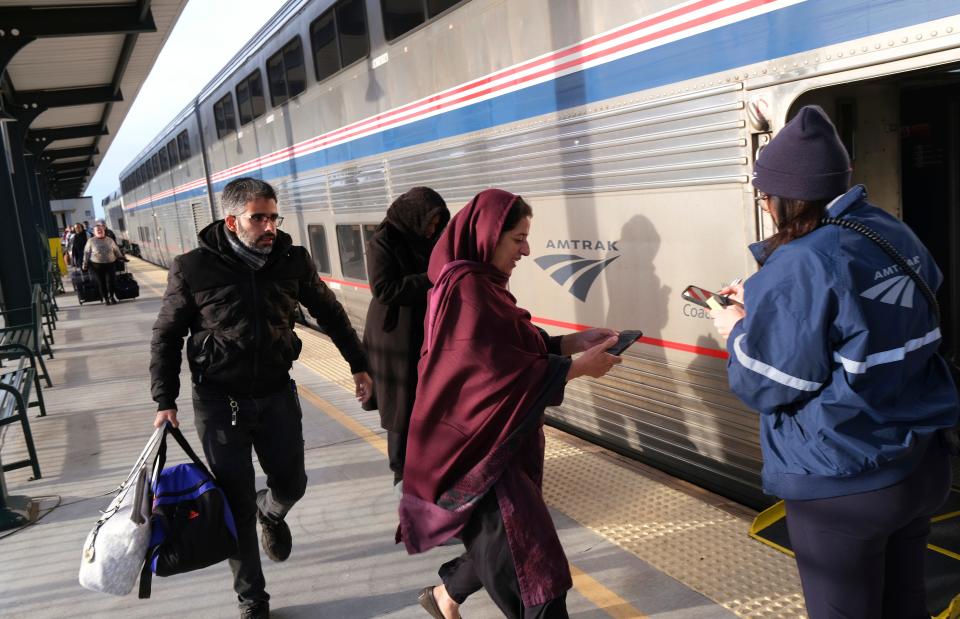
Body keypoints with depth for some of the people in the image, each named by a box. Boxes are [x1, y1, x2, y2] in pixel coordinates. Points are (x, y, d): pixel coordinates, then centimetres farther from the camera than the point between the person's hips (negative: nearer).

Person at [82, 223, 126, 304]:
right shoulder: (91, 241, 1)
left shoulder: (110, 240, 8)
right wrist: (85, 264, 2)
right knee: (101, 282, 1)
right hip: (97, 265, -2)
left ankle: (111, 296, 16)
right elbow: (87, 253, 3)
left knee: (110, 281, -3)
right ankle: (106, 298, 11)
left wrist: (120, 257, 20)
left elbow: (116, 250, 19)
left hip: (110, 264, 2)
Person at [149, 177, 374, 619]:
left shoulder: (292, 261, -5)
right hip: (219, 401, -2)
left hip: (276, 394, 2)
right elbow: (166, 336, 0)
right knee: (238, 505, 2)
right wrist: (165, 401, -4)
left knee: (291, 484, 11)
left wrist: (358, 365, 13)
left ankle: (270, 512, 50)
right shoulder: (193, 269, -11)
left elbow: (329, 313, 10)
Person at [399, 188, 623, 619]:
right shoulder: (466, 289, -21)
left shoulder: (479, 284, 9)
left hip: (495, 440, 10)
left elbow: (512, 348, 16)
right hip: (478, 446, -10)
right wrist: (579, 366, -13)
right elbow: (501, 370, -22)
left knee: (506, 543, 20)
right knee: (532, 568, -4)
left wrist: (573, 342, 6)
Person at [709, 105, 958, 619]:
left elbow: (766, 386, -19)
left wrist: (737, 332, -1)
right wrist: (761, 303, 15)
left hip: (841, 486, -8)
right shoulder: (897, 235, 3)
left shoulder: (800, 267, -23)